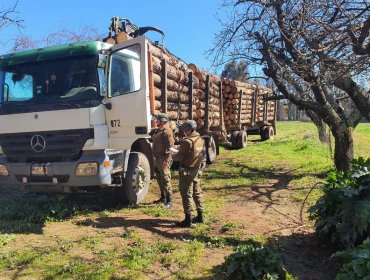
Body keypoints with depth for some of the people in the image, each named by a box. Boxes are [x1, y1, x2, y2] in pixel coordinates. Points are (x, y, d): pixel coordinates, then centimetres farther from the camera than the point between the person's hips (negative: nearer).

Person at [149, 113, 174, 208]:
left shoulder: (167, 131, -14)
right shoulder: (156, 131, 15)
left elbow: (170, 146, -20)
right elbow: (151, 138, 33)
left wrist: (166, 160, -23)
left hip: (164, 159, -10)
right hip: (157, 158, 10)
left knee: (166, 179, -9)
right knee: (159, 178, 18)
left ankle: (169, 201, -4)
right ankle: (163, 197, 32)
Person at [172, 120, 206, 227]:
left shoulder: (188, 141, -21)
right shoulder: (201, 140, 5)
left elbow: (179, 157, -20)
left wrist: (173, 155, 3)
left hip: (187, 171, -8)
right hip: (197, 170, 8)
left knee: (187, 195, -1)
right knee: (197, 192, 18)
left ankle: (188, 219, 3)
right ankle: (200, 216, 26)